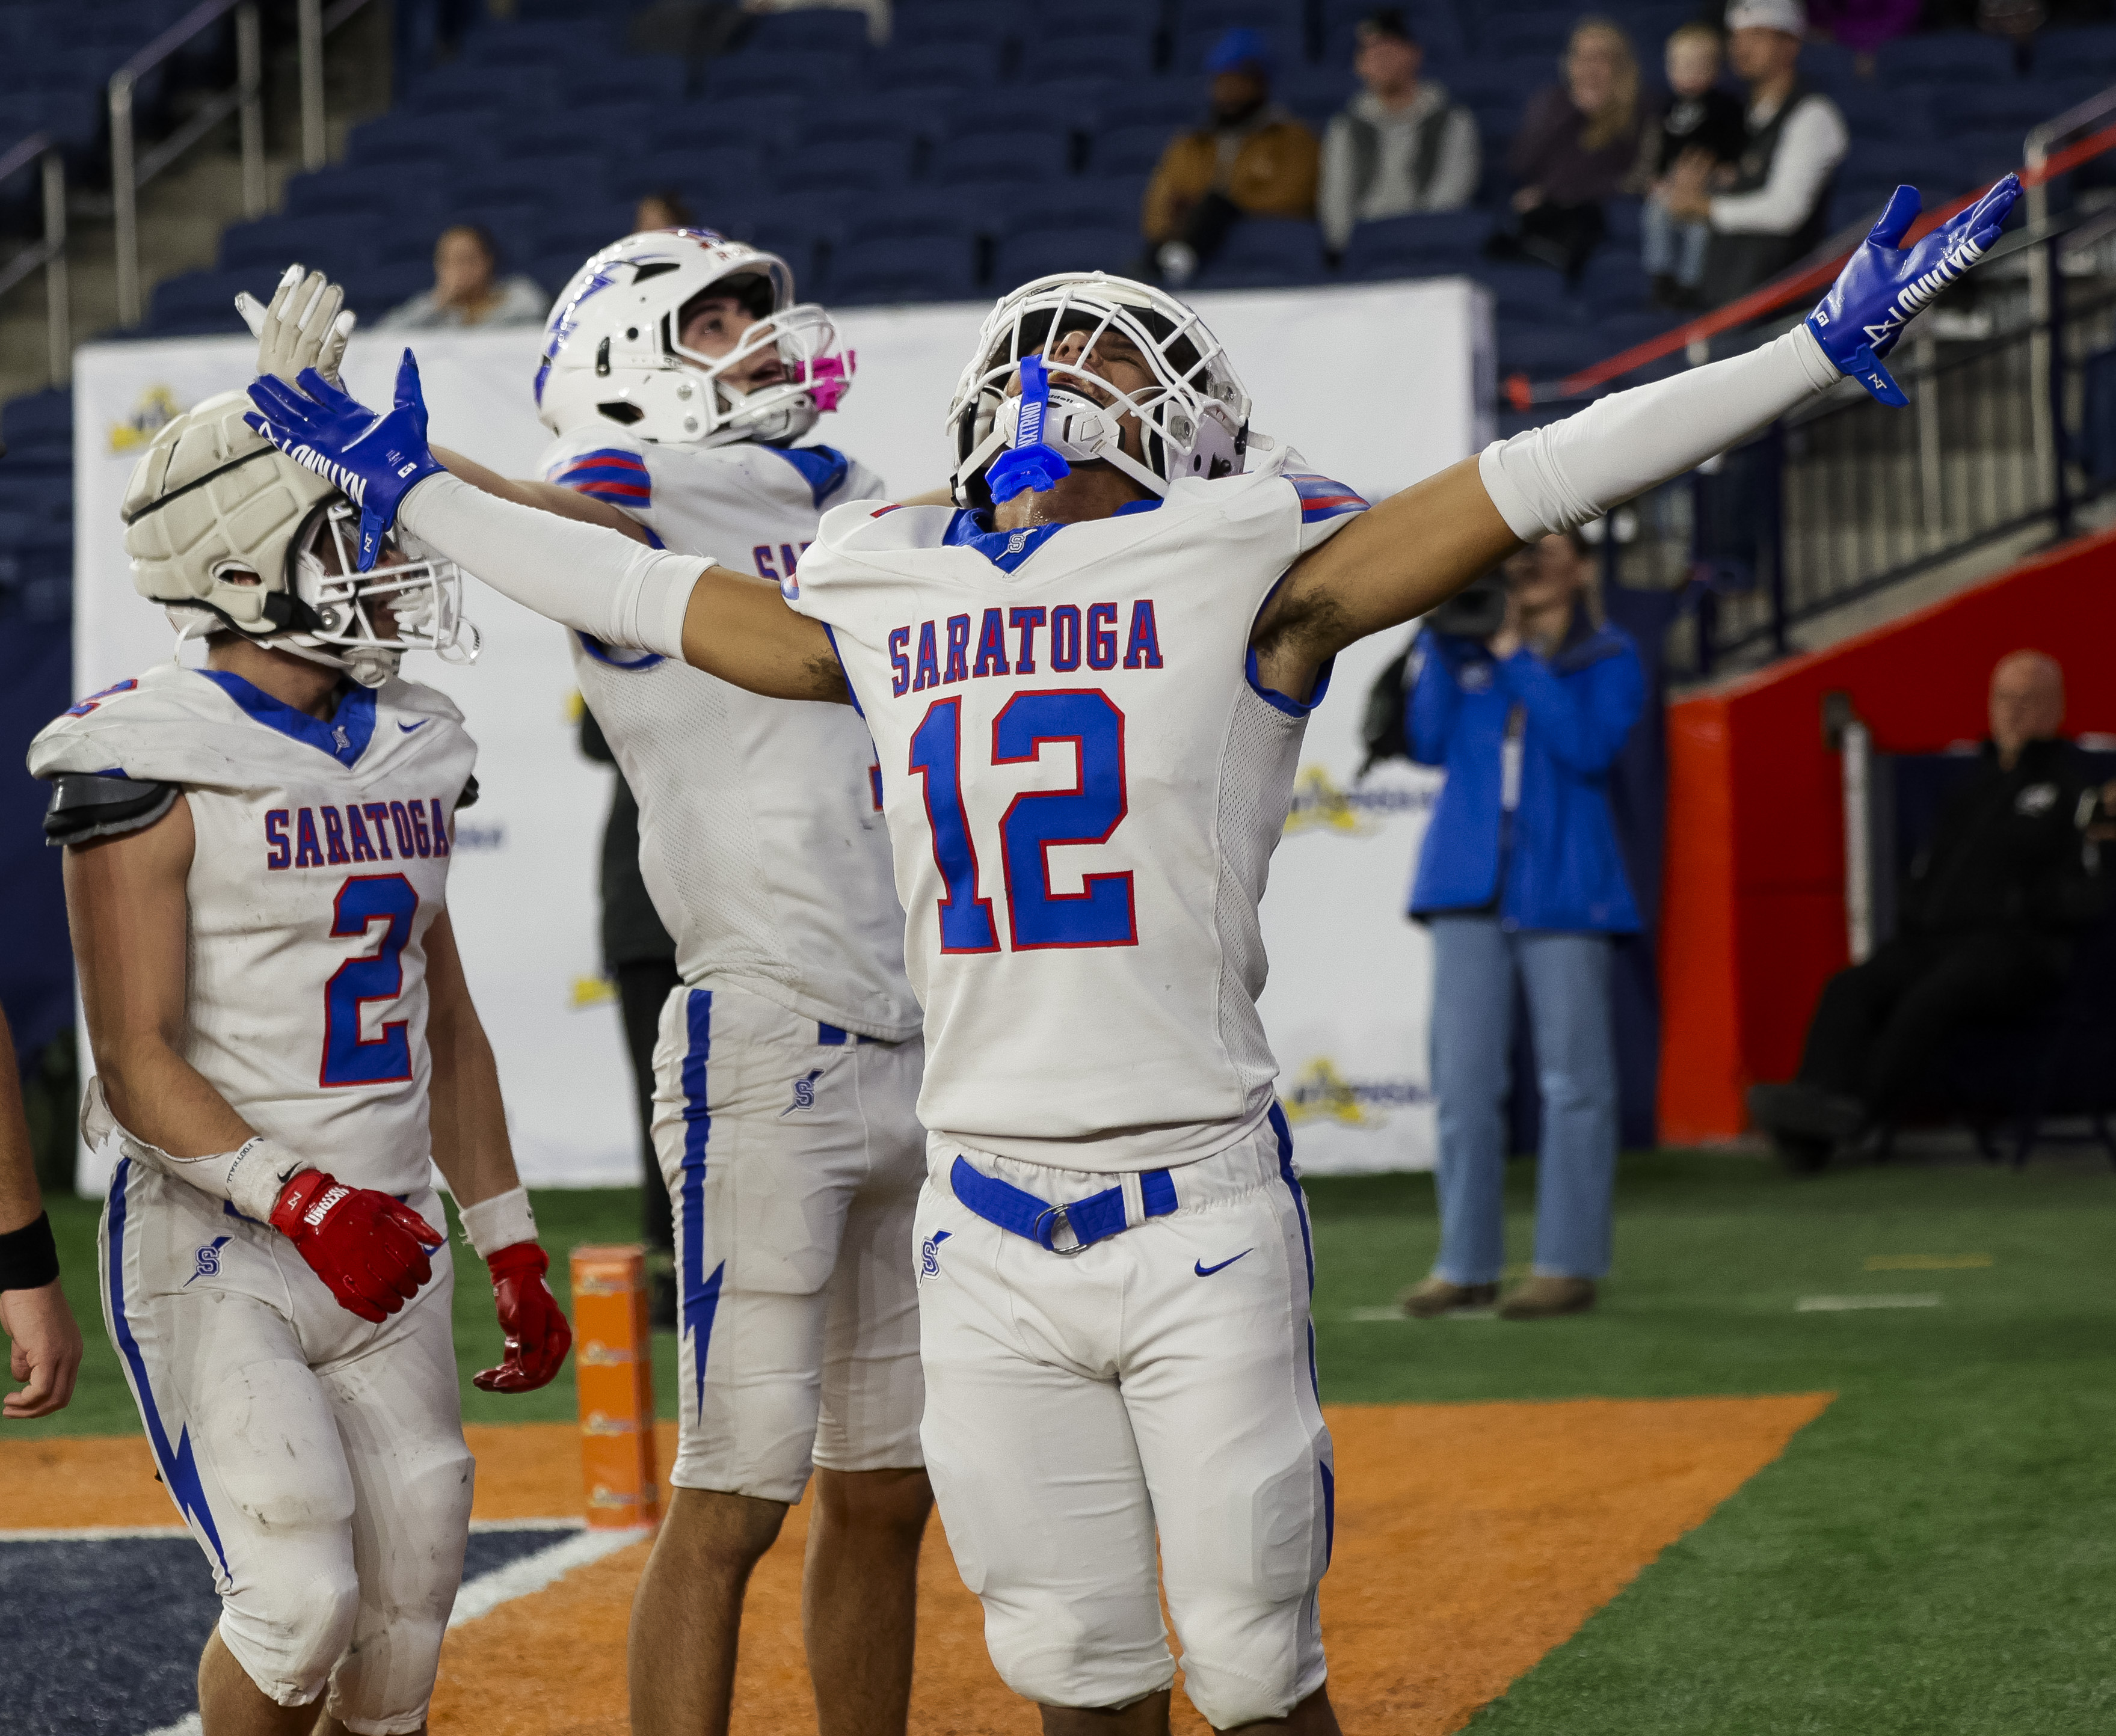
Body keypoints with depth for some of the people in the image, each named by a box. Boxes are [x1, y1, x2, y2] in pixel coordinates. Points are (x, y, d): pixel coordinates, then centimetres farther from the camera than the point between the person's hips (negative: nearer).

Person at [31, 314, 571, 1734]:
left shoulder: (403, 752, 11)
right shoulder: (157, 766, -11)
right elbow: (137, 1062, -15)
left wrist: (510, 1245, 17)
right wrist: (300, 1201, -26)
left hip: (385, 1251, 7)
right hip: (212, 1249, -7)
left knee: (407, 1609, 5)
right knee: (297, 1603, -16)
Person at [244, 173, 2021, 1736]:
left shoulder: (1243, 577, -1)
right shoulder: (886, 599, 11)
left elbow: (1536, 481, -4)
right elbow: (637, 588, 26)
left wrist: (1830, 349, -7)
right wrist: (407, 485, 34)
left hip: (1201, 1219, -4)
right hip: (989, 1235, 4)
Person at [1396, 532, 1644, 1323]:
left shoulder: (1608, 658, 3)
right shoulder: (1465, 649, 12)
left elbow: (1590, 747, -13)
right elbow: (1429, 742, 2)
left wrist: (1521, 660, -12)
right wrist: (1442, 644, -4)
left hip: (1561, 889, -3)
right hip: (1469, 885, 3)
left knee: (1572, 1078, -2)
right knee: (1464, 1078, 2)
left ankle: (1569, 1264, 1)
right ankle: (1466, 1263, 7)